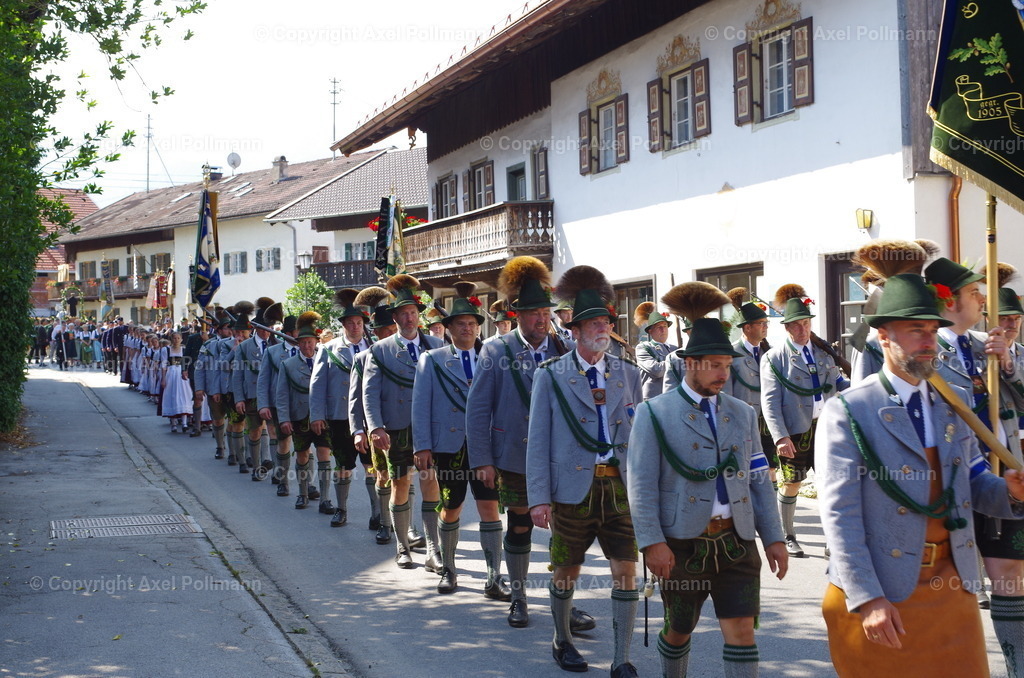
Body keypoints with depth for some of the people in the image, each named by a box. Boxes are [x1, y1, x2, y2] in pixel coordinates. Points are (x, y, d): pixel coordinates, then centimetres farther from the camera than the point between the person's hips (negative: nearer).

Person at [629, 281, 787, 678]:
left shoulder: (743, 414, 11)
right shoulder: (655, 414, -4)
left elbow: (759, 480, 11)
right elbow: (642, 484, -9)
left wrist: (773, 537, 5)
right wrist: (652, 542, -17)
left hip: (737, 542, 3)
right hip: (683, 542, -3)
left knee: (742, 633, -2)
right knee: (679, 631, 13)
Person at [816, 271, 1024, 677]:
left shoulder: (956, 401, 10)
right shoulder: (847, 412, -9)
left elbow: (972, 482, 14)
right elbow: (839, 513, -13)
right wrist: (866, 598, -19)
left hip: (952, 581, 5)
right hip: (881, 587, -5)